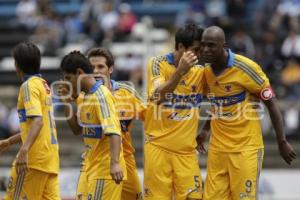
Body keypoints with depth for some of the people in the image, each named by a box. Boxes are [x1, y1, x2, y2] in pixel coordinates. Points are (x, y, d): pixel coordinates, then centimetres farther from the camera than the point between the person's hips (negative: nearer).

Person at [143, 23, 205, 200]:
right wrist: (180, 71, -31)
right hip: (158, 146, -3)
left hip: (187, 150, 3)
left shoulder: (200, 72, 5)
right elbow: (158, 96, -20)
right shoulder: (158, 64, -5)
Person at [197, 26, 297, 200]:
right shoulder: (207, 71, 4)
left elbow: (271, 103, -8)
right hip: (217, 148, 6)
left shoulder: (246, 68, -14)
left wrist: (282, 142, -7)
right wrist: (205, 130, 18)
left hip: (246, 148, -6)